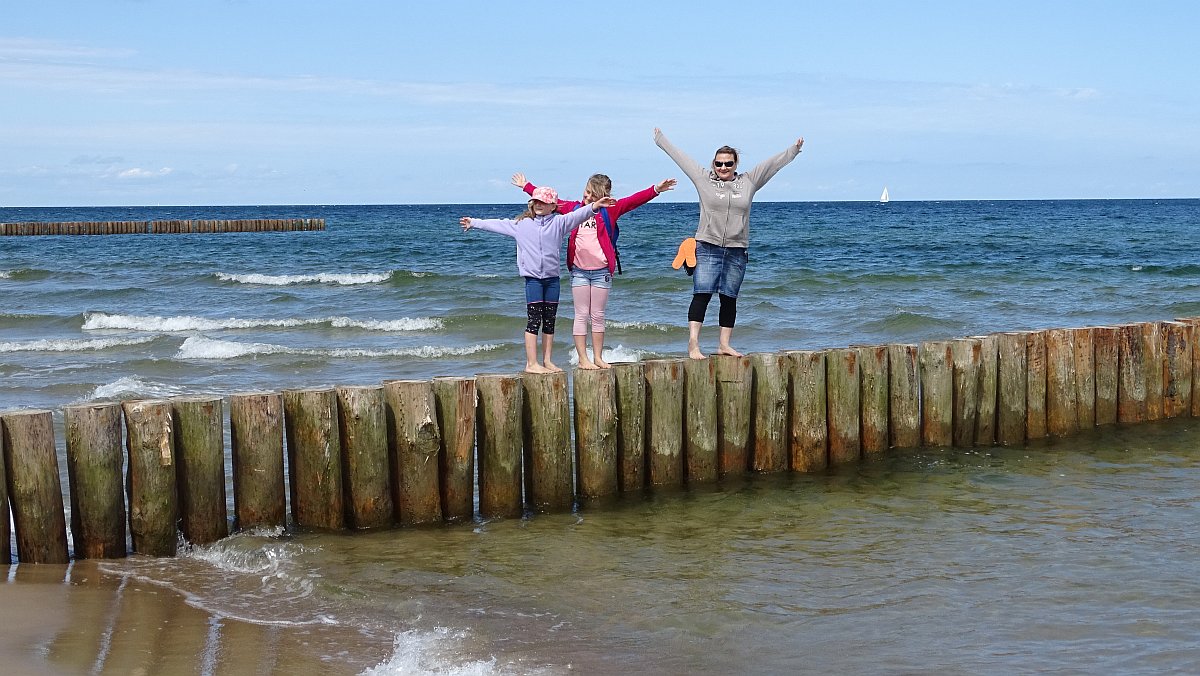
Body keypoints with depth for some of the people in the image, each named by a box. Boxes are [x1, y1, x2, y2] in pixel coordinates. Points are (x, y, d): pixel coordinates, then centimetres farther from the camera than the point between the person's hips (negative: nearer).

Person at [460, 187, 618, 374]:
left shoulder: (559, 222, 3)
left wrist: (594, 206, -28)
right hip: (533, 278, -2)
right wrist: (474, 223, 21)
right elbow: (497, 224, 15)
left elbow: (576, 216, -11)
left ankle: (547, 361, 13)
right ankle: (531, 364, -6)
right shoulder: (521, 224, 6)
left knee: (550, 322, 7)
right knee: (533, 321, -6)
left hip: (552, 278, 2)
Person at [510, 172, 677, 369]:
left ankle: (598, 358, 12)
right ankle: (583, 359, 2)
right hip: (579, 270, 1)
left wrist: (656, 190, -23)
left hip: (601, 270, -1)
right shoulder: (573, 208, 8)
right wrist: (526, 186, 29)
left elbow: (633, 201, -10)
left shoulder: (609, 210, 2)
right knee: (582, 315, 1)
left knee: (598, 316, 6)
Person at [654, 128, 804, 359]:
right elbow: (680, 157, 11)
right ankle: (693, 343, -14)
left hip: (736, 251, 3)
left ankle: (724, 344, 13)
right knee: (702, 294, -11)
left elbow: (772, 164, 15)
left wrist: (793, 150, 19)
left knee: (729, 298, 7)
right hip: (708, 248, -3)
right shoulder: (704, 179, 4)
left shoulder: (748, 182, 9)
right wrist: (661, 140, 17)